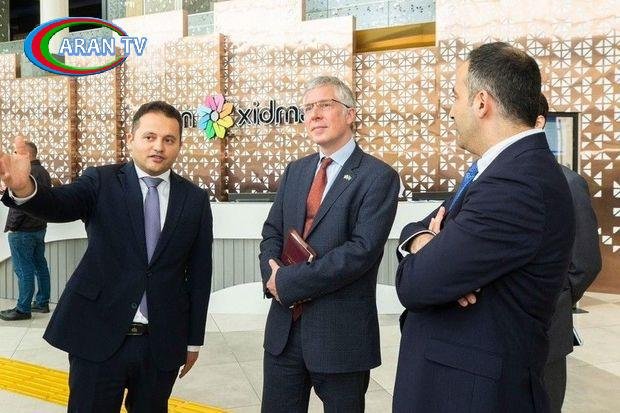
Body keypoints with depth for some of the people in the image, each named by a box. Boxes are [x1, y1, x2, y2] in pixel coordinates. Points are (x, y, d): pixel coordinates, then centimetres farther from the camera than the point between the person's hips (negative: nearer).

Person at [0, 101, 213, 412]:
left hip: (162, 343, 2)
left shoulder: (195, 199, 3)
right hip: (98, 335, -1)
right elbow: (60, 205, -21)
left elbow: (199, 273, 6)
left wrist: (194, 339, 8)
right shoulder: (101, 182, -1)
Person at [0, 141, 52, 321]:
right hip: (40, 228, 9)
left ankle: (23, 309, 4)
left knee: (23, 270, -3)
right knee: (40, 265, 14)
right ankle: (42, 303, 22)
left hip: (23, 230, -9)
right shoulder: (43, 172, 11)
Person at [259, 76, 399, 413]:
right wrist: (272, 276, -10)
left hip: (341, 332, -5)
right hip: (284, 326, 5)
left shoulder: (378, 177, -10)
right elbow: (272, 233, 12)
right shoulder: (295, 171, 11)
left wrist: (288, 281, -16)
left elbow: (362, 250, -20)